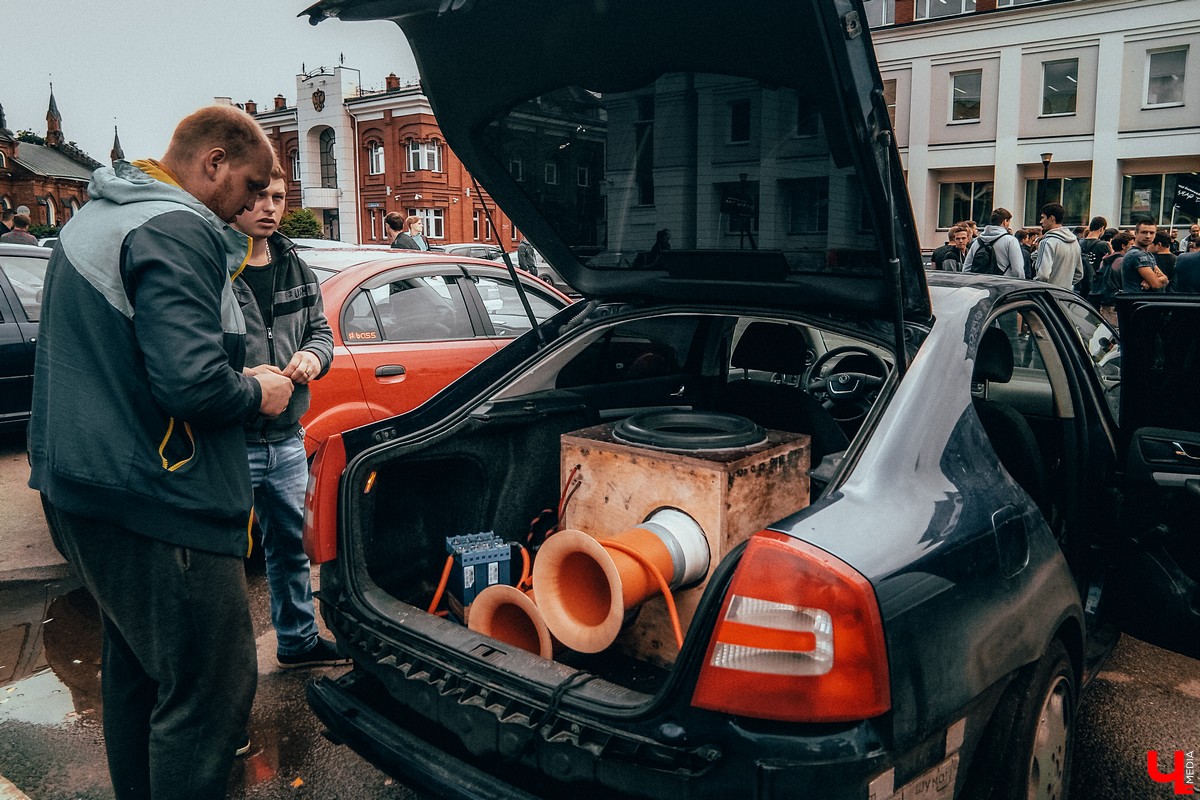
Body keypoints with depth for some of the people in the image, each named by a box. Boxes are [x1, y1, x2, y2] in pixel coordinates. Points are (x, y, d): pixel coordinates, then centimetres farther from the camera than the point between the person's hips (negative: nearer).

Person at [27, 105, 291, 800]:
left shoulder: (94, 217, 17)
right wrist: (257, 394, -8)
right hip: (156, 508, -11)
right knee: (212, 689, -2)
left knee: (136, 668, 24)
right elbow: (191, 382, -28)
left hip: (81, 492, 11)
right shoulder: (178, 228, -17)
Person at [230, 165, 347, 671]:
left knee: (291, 545, 21)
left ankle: (298, 641, 40)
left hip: (287, 439, 7)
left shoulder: (295, 268, 10)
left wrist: (314, 355, -5)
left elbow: (320, 329, 18)